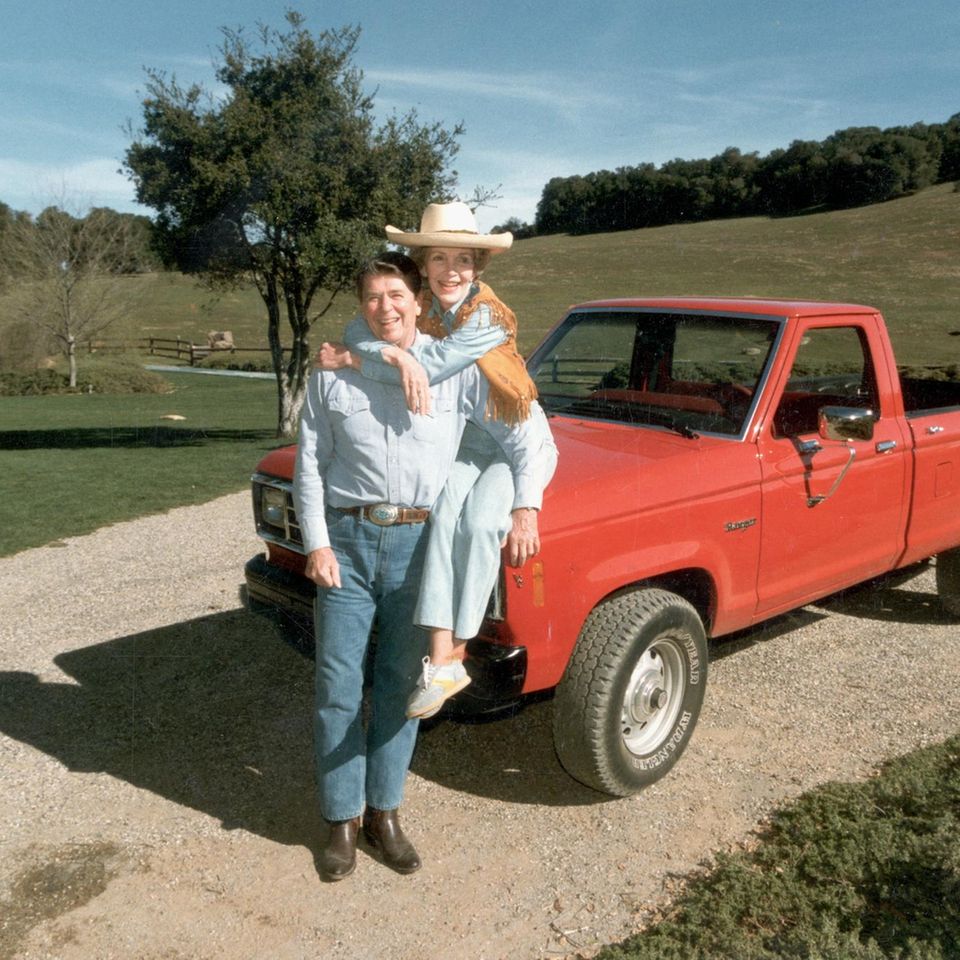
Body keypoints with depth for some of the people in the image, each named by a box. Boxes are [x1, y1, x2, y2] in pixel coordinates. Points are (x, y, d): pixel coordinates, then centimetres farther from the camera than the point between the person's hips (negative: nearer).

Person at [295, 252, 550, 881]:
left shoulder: (457, 370, 2)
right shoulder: (334, 375, 5)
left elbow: (522, 436, 3)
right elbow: (309, 465, 4)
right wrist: (316, 544, -5)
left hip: (420, 542, 0)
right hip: (346, 539, 1)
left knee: (400, 683, 10)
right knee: (338, 684, 5)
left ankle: (384, 811, 28)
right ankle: (343, 818, 22)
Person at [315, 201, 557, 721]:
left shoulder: (488, 316, -21)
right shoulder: (418, 305, -3)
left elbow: (429, 369, -30)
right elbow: (355, 333, -11)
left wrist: (349, 359, -22)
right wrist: (394, 353, -32)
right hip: (463, 445, 4)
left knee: (479, 521, -30)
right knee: (446, 509, -27)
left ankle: (451, 655, -21)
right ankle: (443, 660, -32)